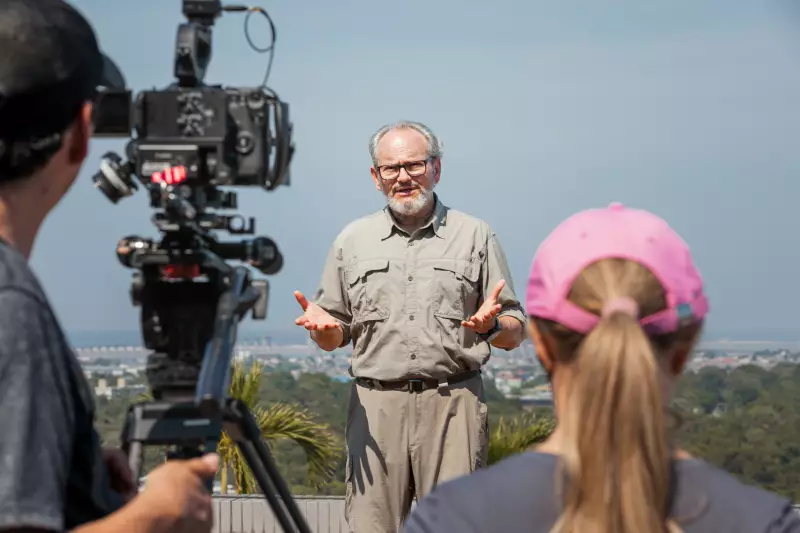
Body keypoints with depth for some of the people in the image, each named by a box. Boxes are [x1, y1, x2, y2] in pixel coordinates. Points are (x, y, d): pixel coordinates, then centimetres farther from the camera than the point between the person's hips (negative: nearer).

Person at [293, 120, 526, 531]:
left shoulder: (474, 235, 10)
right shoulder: (353, 240, 15)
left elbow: (514, 334, 10)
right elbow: (333, 338, 17)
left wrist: (491, 325, -13)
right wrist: (321, 326, -6)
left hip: (453, 403, -1)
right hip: (375, 405, 1)